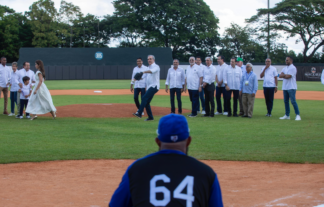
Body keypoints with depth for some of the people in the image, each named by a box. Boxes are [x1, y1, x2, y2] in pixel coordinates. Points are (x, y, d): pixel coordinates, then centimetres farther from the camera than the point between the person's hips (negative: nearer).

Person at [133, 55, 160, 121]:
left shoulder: (156, 67, -4)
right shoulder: (148, 68, 22)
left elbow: (152, 71, -26)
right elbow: (143, 76, 17)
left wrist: (144, 71, -42)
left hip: (154, 86, -9)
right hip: (149, 87, 9)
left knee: (144, 98, -23)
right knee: (146, 102, 6)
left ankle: (139, 113, -31)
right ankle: (150, 117, 13)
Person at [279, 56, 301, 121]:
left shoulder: (293, 68, -8)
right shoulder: (285, 68, 17)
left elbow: (288, 77, -17)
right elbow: (280, 76, 5)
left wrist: (283, 75, -1)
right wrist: (285, 75, -10)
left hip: (291, 88, -8)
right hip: (285, 87, 8)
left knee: (293, 101, -12)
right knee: (285, 101, 10)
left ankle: (298, 115, -11)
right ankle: (287, 115, 17)